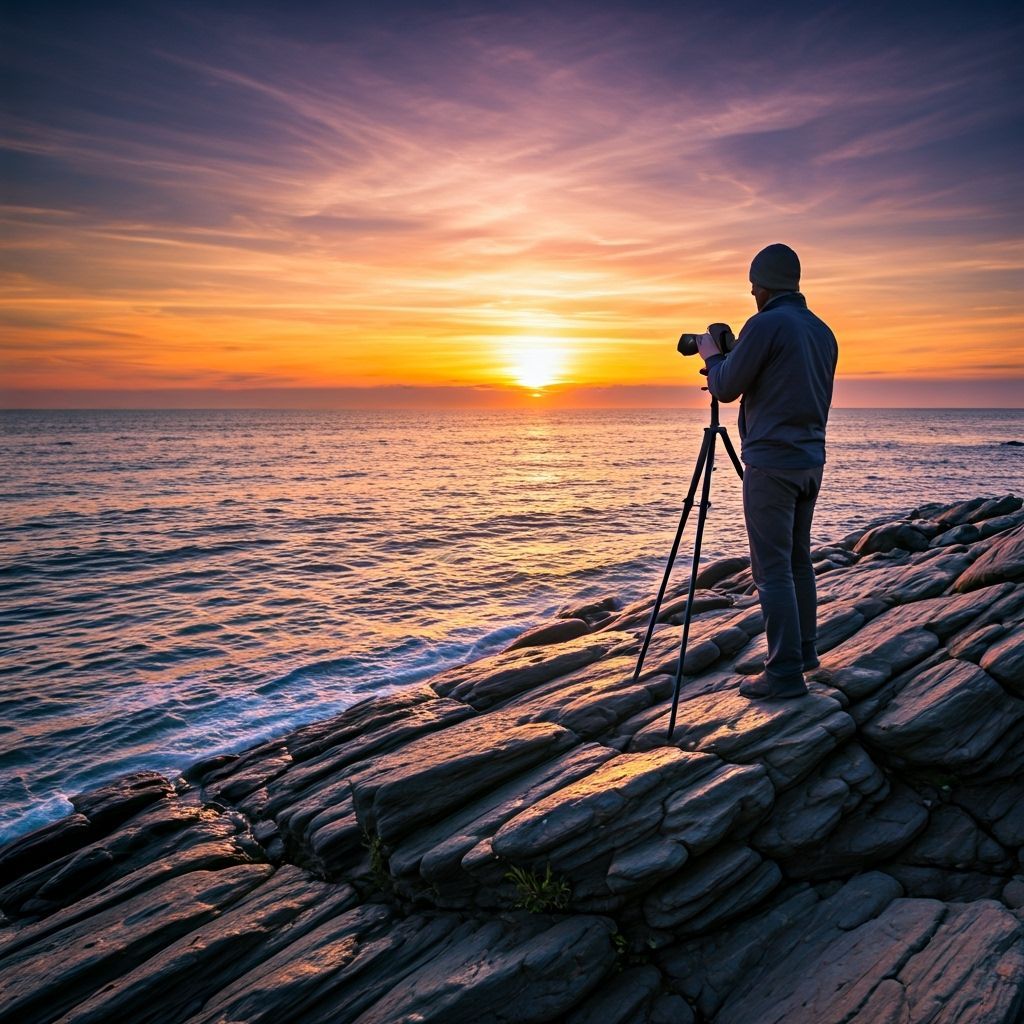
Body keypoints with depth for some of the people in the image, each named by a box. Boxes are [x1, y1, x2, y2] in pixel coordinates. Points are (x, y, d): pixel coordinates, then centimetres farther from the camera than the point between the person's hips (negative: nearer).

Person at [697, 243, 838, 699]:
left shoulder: (764, 325, -12)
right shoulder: (823, 331, 13)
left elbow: (726, 388, -7)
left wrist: (712, 357, 12)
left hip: (771, 462, -9)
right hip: (811, 460, 9)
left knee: (773, 568, -5)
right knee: (798, 559, 18)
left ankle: (785, 673, -1)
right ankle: (804, 649, 28)